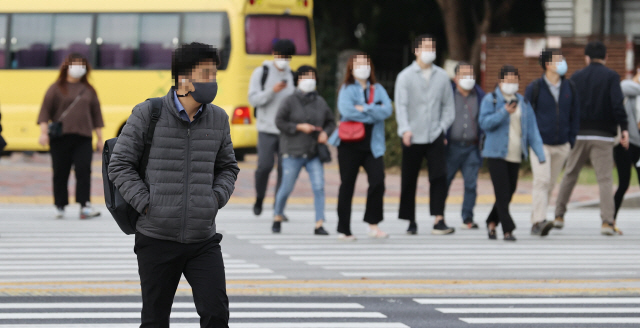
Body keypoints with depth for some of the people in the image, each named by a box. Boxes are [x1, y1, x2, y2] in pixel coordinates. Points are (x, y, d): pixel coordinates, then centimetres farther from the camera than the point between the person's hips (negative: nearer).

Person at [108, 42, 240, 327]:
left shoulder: (218, 119, 4)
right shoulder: (147, 114, -7)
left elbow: (228, 168, 18)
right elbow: (119, 165, -3)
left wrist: (216, 199, 0)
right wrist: (146, 205, -12)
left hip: (203, 240, 2)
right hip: (157, 239, -2)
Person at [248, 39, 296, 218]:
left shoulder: (291, 76, 12)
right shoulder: (261, 72, 1)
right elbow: (253, 99, -5)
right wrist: (272, 91, -20)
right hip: (267, 128, -3)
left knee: (285, 169, -3)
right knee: (265, 166, -10)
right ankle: (259, 200, 14)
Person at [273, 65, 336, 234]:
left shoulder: (320, 102, 7)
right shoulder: (290, 102, -4)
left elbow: (331, 122, 16)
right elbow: (279, 122, -7)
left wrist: (326, 133, -4)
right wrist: (299, 127, -16)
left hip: (314, 153, 3)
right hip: (293, 152, -3)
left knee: (319, 187, -9)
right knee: (286, 188, 6)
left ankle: (319, 225, -7)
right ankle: (277, 217, 29)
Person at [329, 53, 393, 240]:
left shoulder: (377, 89, 12)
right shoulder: (347, 89, 2)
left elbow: (387, 110, -5)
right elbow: (346, 110, -17)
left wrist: (364, 109, -14)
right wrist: (374, 113, -10)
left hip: (372, 145, 2)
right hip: (350, 144, -2)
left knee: (378, 180, -15)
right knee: (347, 185, 2)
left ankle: (373, 224, -6)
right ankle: (344, 230, 10)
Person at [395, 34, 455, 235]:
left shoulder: (442, 76, 10)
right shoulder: (405, 76, 2)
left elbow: (448, 106, 15)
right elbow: (401, 105, -6)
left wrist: (443, 127, 3)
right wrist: (405, 129, -19)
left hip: (435, 136, 1)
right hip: (413, 138, -1)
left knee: (439, 177, -12)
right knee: (409, 181, 4)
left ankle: (439, 221, -14)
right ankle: (411, 222, 17)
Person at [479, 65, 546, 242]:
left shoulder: (523, 102, 12)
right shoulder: (490, 100, -1)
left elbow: (532, 129, 10)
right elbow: (484, 123, -13)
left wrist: (540, 154, 2)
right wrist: (504, 112, -24)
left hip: (515, 155, 5)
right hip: (496, 154, -5)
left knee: (509, 193, 8)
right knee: (502, 193, -11)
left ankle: (492, 222, 26)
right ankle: (508, 230, -11)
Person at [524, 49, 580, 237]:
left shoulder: (569, 88, 7)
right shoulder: (535, 88, -5)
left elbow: (574, 116, 13)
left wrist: (572, 142, 7)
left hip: (562, 145, 5)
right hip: (540, 144, -5)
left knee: (551, 184, 8)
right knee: (542, 181, -17)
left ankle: (536, 222, 17)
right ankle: (539, 221, -23)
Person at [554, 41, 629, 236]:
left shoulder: (576, 77, 8)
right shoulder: (611, 77, -3)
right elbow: (617, 105, -14)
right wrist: (624, 128, -13)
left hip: (579, 134, 3)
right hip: (603, 136, -3)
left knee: (570, 174, 15)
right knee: (605, 178, -4)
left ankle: (559, 215, 19)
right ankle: (607, 222, -12)